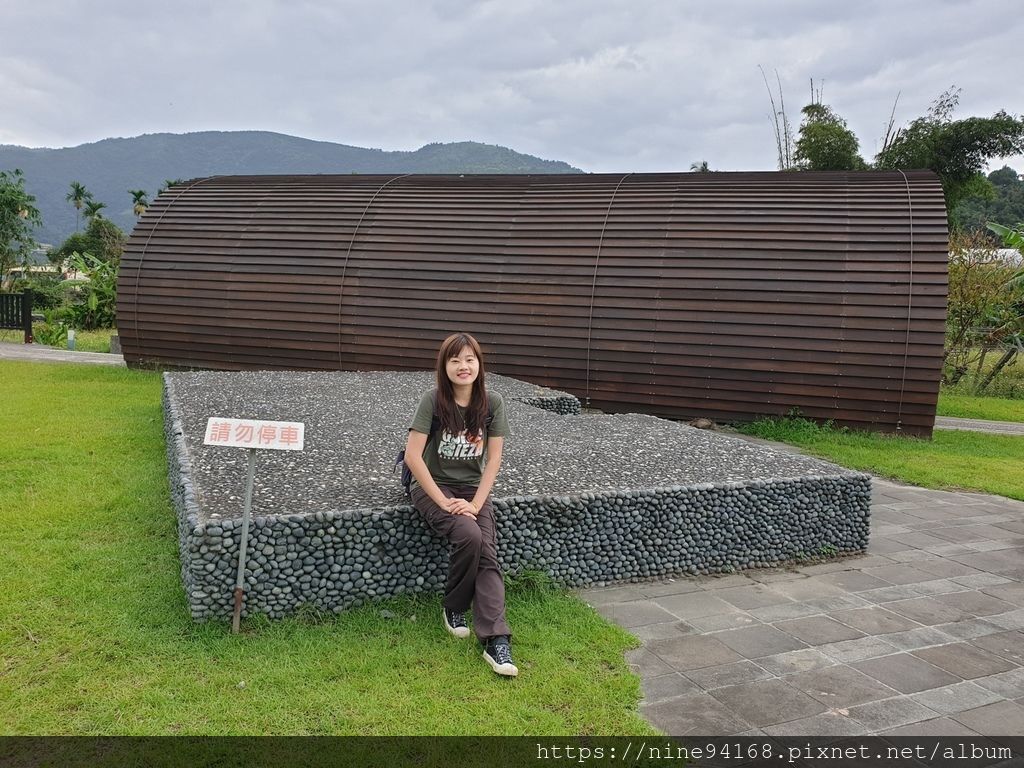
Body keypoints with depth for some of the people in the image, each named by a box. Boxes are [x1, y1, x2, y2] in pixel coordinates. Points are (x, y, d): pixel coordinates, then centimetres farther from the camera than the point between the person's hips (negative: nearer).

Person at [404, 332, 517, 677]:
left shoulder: (492, 403, -4)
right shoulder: (433, 401, -13)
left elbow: (493, 459, -3)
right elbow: (413, 456, -16)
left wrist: (476, 503, -14)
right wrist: (443, 501, -20)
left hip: (473, 489, 3)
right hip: (433, 487, -3)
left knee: (488, 553, -20)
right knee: (469, 535, -29)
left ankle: (496, 640, -25)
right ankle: (453, 607, -3)